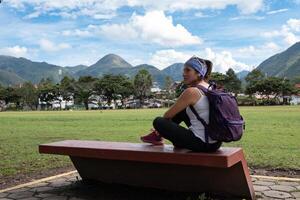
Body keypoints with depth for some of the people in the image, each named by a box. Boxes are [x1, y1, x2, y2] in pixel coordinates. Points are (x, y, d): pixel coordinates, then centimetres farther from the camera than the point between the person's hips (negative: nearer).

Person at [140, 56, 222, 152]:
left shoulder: (191, 92, -16)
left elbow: (167, 115, -6)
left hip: (202, 145, -9)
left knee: (158, 121, -2)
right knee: (181, 110, 23)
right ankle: (159, 134, 37)